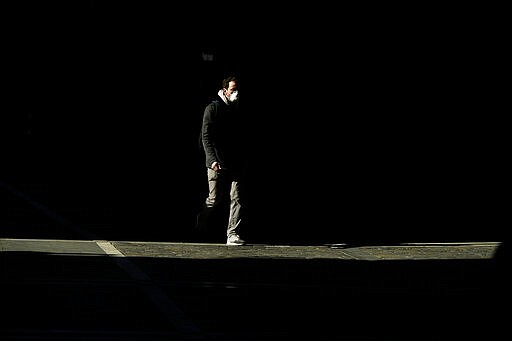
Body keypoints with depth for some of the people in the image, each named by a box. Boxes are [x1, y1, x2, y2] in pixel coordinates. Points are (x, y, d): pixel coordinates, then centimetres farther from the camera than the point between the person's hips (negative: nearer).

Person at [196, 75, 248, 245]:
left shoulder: (239, 110, 15)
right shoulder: (212, 108, -3)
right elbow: (206, 136, -9)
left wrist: (244, 160, 13)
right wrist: (213, 159, -19)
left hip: (236, 165, 5)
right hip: (217, 164, -5)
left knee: (237, 198, -6)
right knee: (215, 199, 2)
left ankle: (233, 234, -6)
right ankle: (200, 228, 27)